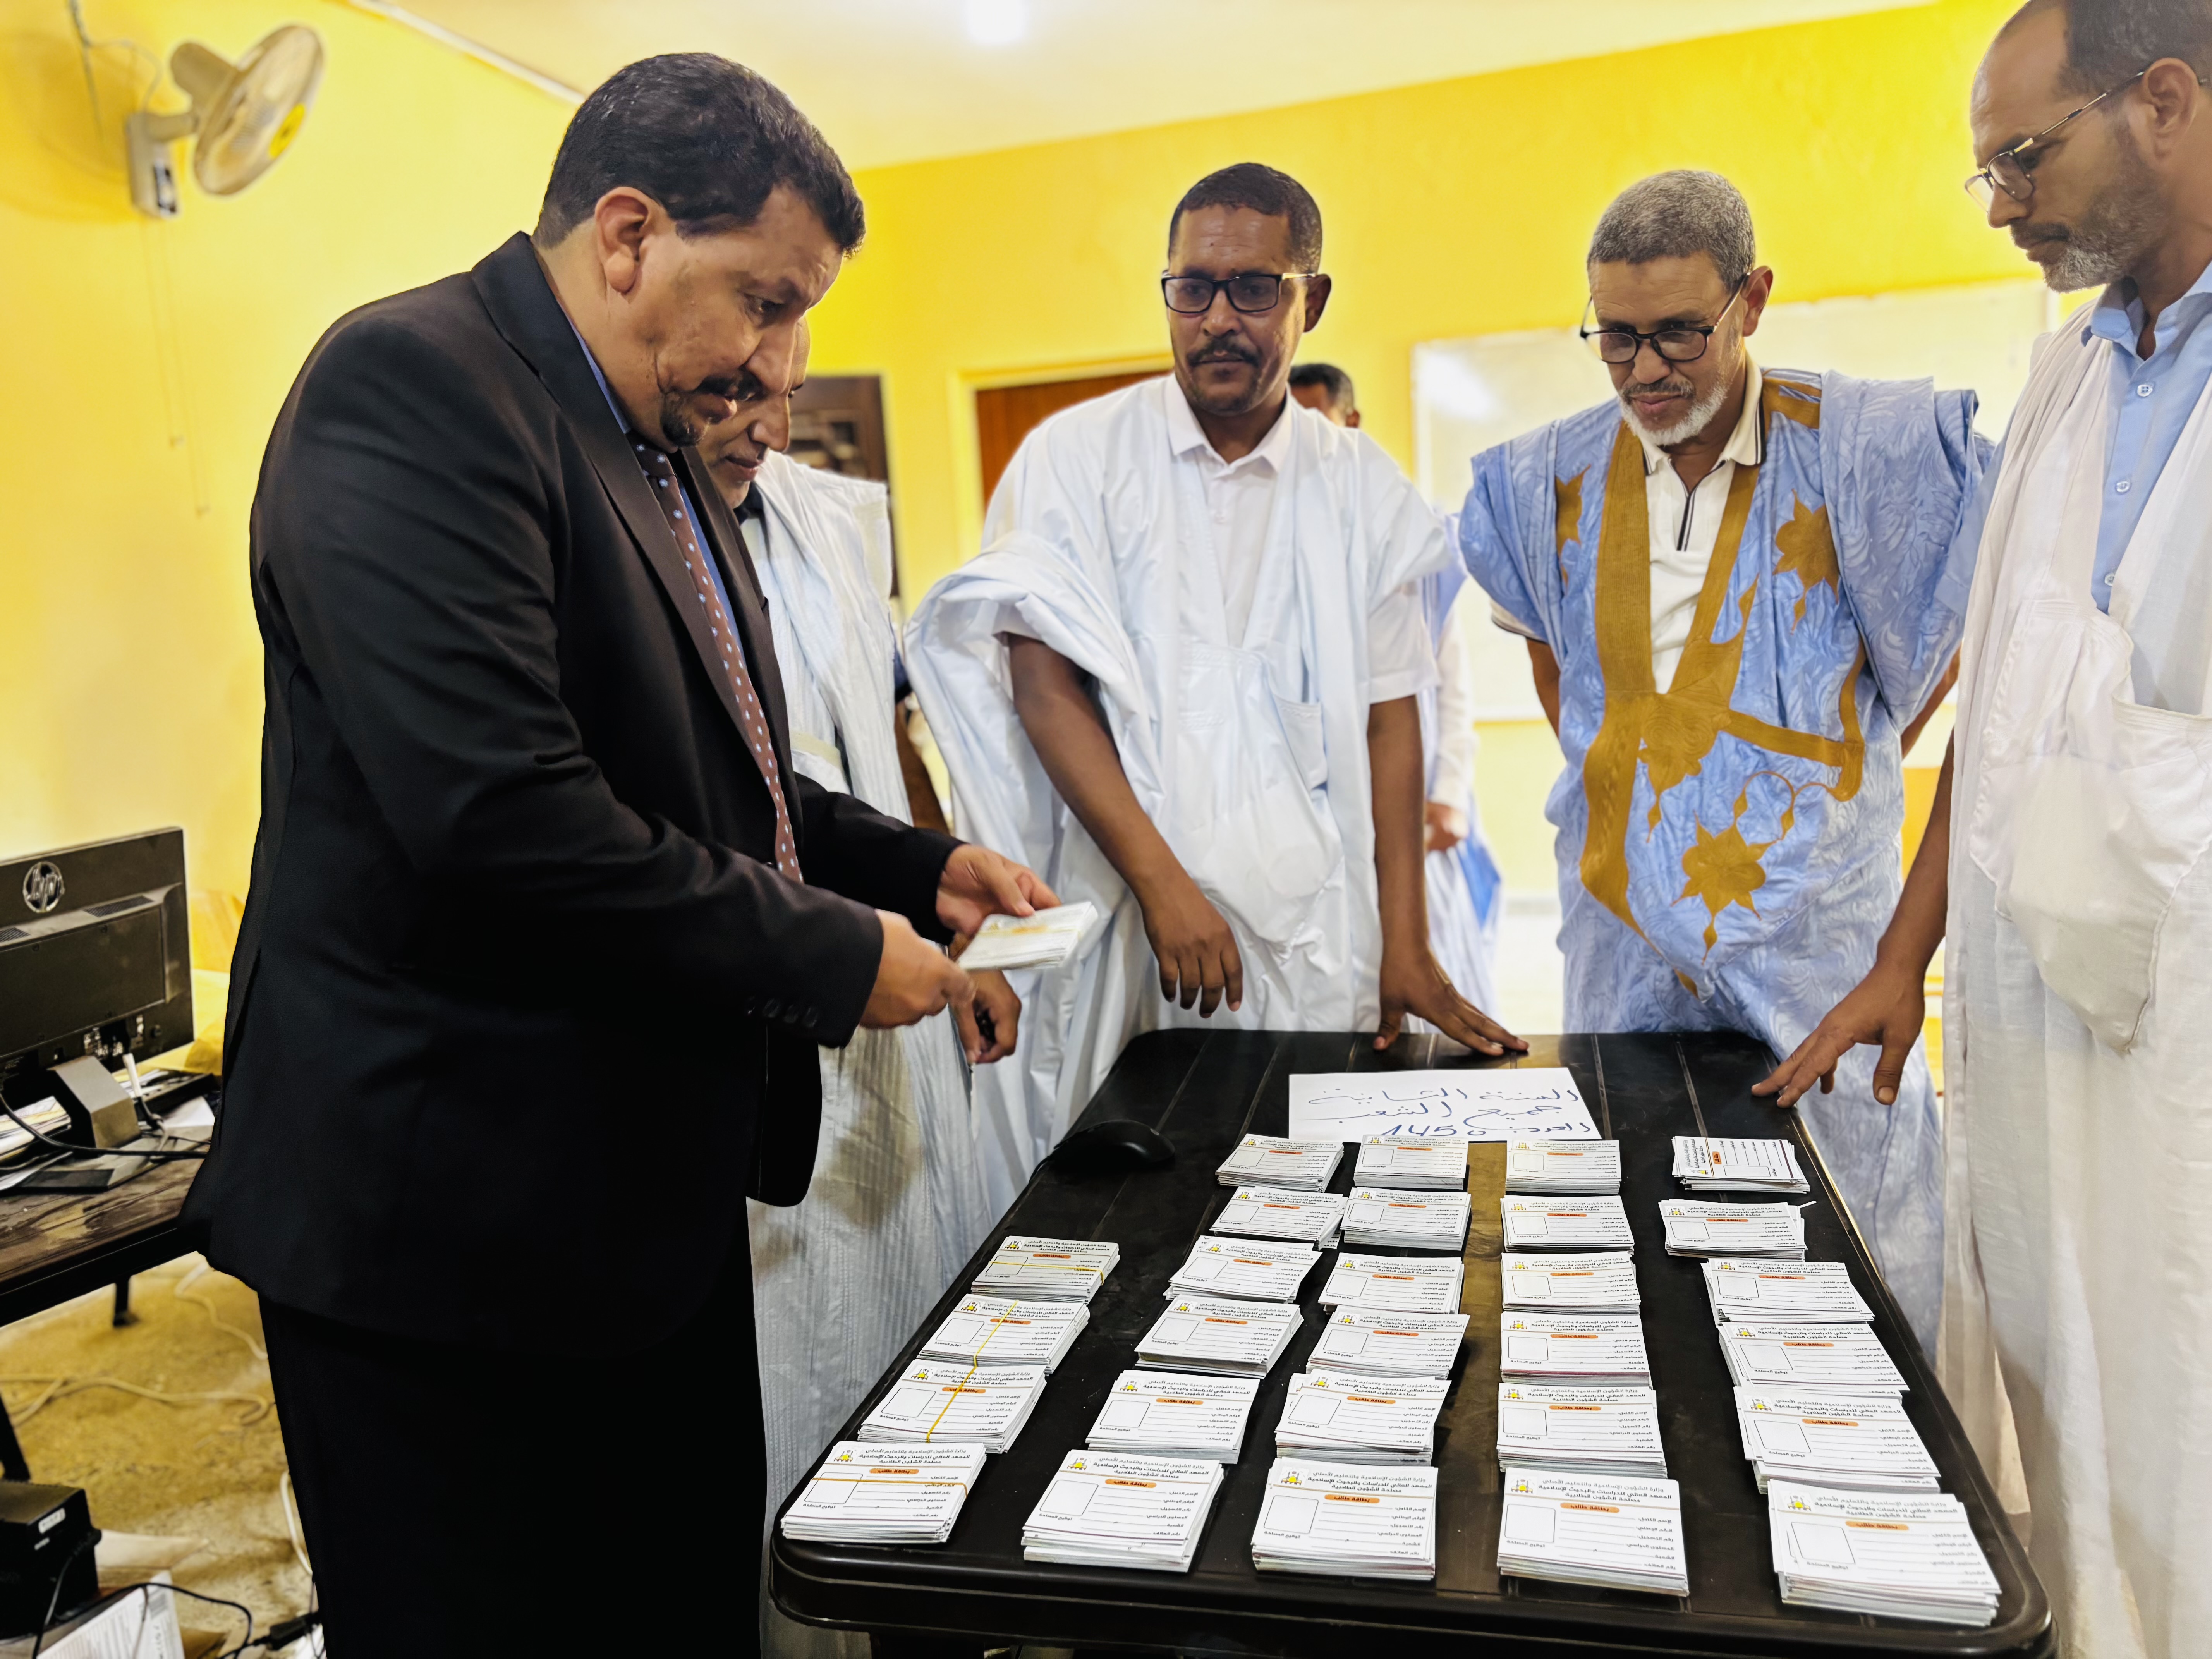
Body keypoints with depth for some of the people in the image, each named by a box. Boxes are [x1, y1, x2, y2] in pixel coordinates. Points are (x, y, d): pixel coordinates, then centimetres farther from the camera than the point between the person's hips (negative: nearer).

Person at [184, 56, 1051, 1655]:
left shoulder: (659, 446, 13)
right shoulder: (413, 384, -17)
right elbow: (500, 814, -28)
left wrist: (921, 866, 6)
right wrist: (835, 956, -19)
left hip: (654, 1187, 9)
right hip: (451, 1206, -9)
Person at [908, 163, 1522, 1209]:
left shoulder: (1361, 487, 8)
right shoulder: (1074, 456, 2)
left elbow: (1388, 717, 6)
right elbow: (1044, 689, -6)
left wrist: (1406, 945, 0)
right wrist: (1163, 883, -15)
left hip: (1313, 928, 2)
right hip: (1122, 920, -1)